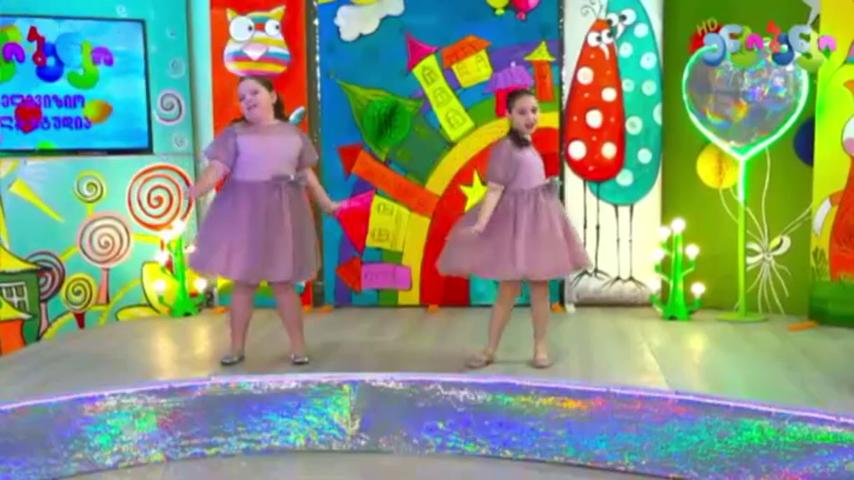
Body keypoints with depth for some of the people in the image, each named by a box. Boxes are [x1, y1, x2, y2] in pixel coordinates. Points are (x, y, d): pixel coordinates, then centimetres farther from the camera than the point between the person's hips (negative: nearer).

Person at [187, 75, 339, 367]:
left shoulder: (293, 134, 9)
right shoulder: (235, 133, 1)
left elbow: (307, 174, 15)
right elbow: (217, 168, -10)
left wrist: (327, 204, 13)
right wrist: (197, 190, -29)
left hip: (282, 214, 1)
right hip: (243, 213, -1)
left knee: (283, 282, 4)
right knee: (243, 282, 5)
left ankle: (298, 345, 16)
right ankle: (237, 347, 18)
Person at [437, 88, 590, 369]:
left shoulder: (528, 146, 12)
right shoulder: (505, 148, -13)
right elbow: (494, 189, -21)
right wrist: (480, 224, -30)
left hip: (538, 219, 7)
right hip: (516, 221, -7)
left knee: (540, 286, 7)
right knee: (508, 288, -2)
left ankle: (540, 347, 17)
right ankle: (490, 350, 10)